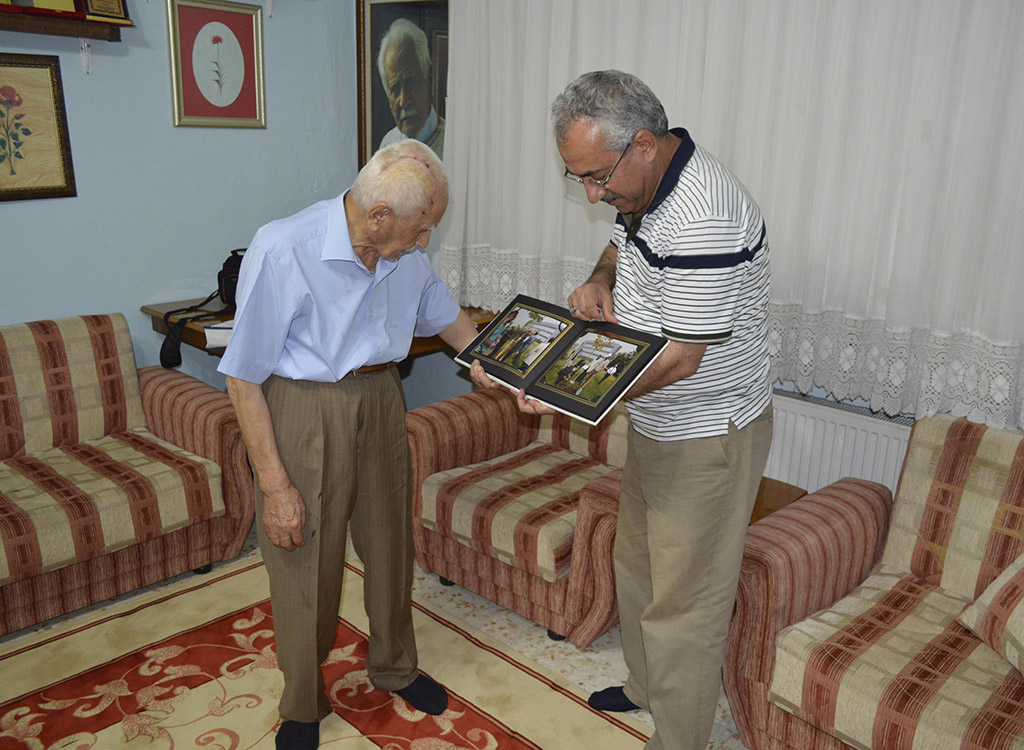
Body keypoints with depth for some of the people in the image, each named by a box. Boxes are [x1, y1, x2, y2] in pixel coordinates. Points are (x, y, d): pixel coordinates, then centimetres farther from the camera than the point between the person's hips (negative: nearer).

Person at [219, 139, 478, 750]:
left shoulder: (407, 254, -6)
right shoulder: (282, 251, -23)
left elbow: (446, 316, 15)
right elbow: (243, 377, -17)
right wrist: (276, 484, -17)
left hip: (380, 402, 5)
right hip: (301, 411, -5)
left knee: (390, 542, 18)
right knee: (304, 561, 6)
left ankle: (394, 666, 44)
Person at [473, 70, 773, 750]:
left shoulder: (703, 220, -30)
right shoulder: (644, 184, 1)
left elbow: (681, 360, -28)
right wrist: (601, 281, -3)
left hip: (708, 435, -10)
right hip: (656, 423, 10)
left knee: (684, 597, 3)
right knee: (637, 562, 24)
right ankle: (646, 686, 46)